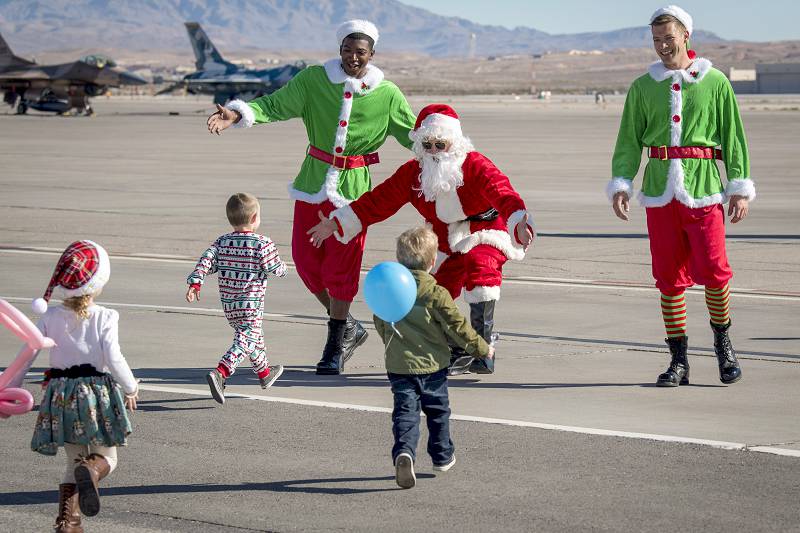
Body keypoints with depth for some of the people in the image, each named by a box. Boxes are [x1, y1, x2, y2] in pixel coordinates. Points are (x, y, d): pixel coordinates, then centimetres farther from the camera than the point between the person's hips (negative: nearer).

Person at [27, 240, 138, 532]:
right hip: (97, 394, -3)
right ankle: (90, 471, -27)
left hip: (61, 395, 3)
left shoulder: (50, 317, 0)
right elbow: (113, 359, -14)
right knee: (105, 457, 10)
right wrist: (131, 388, 2)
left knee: (74, 460, 17)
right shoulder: (104, 318, -9)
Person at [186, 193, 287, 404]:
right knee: (245, 341, -10)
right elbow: (277, 270, -6)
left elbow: (206, 261, -5)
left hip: (228, 303, 7)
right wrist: (281, 266, 16)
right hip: (251, 303, -7)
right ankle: (219, 373, -30)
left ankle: (264, 372, 41)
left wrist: (195, 283, -6)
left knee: (254, 337, 24)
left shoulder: (222, 242, 4)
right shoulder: (262, 244, -10)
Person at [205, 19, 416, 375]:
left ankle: (335, 346, 11)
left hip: (353, 188, -2)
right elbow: (275, 105, -10)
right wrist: (236, 114, -27)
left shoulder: (386, 94, -3)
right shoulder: (313, 80, -4)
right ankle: (348, 328, 25)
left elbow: (415, 133, 4)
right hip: (314, 182, 2)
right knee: (306, 258, 5)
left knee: (341, 265, -2)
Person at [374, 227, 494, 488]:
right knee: (438, 410, 17)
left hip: (398, 365, 2)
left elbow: (380, 324, 13)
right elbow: (457, 326, -9)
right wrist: (481, 348, 5)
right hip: (432, 364, -2)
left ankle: (404, 452, -26)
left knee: (405, 411, -2)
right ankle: (442, 456, 30)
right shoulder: (436, 294, -14)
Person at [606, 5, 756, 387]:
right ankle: (679, 361, 10)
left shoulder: (714, 83, 5)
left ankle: (723, 342, 16)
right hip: (660, 192, 2)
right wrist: (620, 185, -1)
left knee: (713, 270, -9)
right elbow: (629, 142, 12)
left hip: (703, 190, -2)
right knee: (669, 276, 3)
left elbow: (734, 138, 5)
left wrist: (740, 188, 0)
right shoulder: (643, 87, 11)